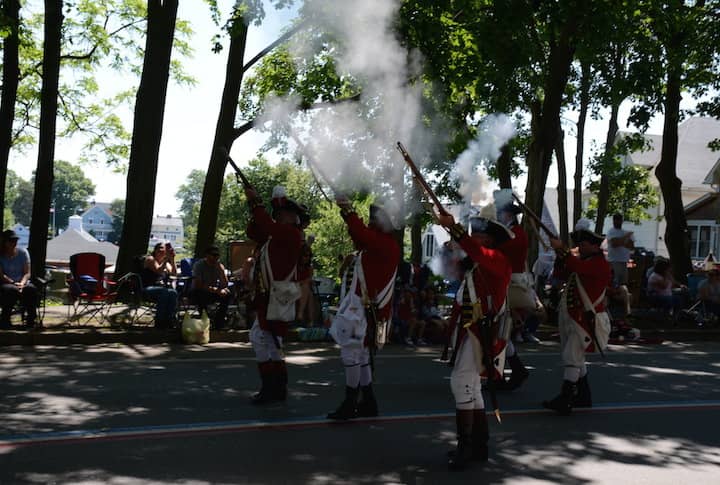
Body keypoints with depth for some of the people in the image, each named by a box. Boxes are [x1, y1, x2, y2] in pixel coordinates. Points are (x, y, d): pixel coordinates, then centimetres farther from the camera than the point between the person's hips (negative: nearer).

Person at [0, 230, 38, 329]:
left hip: (22, 283, 2)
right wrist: (14, 283, -22)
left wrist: (22, 283, -18)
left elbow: (27, 273, 3)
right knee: (12, 290, -38)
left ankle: (31, 319, -25)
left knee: (32, 289, -33)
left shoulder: (23, 252, 7)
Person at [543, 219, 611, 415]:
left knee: (572, 357, -15)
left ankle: (564, 400, -17)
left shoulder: (600, 264, -12)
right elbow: (562, 274, 13)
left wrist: (563, 250, -29)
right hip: (571, 317, 10)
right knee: (576, 358, 16)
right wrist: (560, 255, -2)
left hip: (586, 319, -10)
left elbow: (578, 267, -31)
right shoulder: (581, 261, 17)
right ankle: (583, 397, 27)